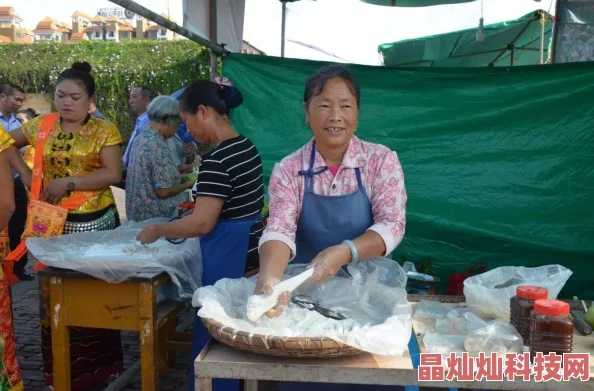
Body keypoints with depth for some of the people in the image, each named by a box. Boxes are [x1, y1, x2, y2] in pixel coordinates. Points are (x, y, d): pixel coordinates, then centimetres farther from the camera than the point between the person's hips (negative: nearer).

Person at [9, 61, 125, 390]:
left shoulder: (104, 131, -5)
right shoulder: (40, 126, 6)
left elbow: (113, 174, -13)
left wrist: (69, 182, -21)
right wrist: (24, 172, 1)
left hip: (95, 222, -3)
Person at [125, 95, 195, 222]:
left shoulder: (141, 138, 5)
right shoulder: (158, 146, -22)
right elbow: (164, 191, -24)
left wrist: (177, 170, 15)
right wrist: (188, 184, -9)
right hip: (156, 217, -9)